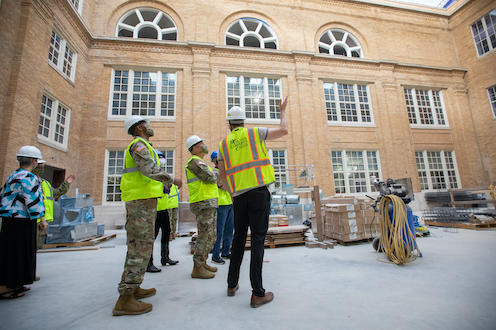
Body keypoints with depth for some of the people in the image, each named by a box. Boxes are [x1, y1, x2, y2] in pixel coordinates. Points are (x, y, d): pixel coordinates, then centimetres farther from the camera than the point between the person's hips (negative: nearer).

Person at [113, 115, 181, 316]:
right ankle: (125, 299, -4)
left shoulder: (140, 145, 24)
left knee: (137, 246, 15)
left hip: (139, 201, 11)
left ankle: (133, 288, 25)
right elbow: (150, 169, -24)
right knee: (141, 247, -9)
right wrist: (172, 180, -13)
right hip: (142, 201, -11)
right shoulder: (140, 145, -9)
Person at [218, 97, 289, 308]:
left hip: (239, 195, 3)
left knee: (239, 237, 17)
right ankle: (258, 293, 3)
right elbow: (283, 130, 10)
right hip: (259, 192, -3)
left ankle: (232, 284, 29)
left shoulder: (223, 144, 13)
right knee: (258, 239, -2)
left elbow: (222, 175, 14)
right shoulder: (254, 133, 6)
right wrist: (282, 111, 27)